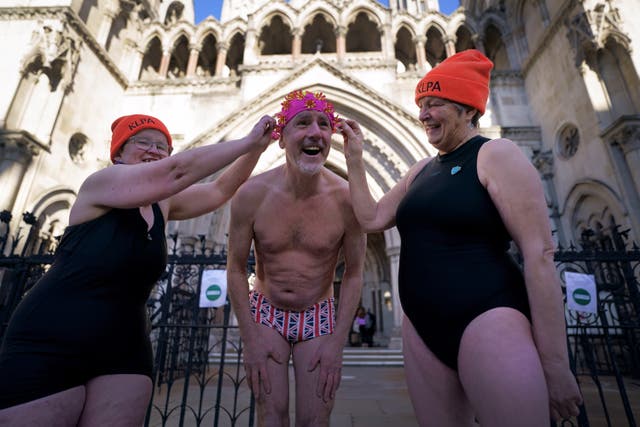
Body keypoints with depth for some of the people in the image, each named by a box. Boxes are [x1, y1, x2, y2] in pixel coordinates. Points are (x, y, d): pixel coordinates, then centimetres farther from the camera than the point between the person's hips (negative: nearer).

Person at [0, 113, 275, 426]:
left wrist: (257, 148, -3)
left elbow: (221, 189, 9)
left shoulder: (162, 205, 8)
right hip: (48, 347, -5)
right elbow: (178, 171, -23)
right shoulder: (101, 183, -10)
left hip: (124, 349, 6)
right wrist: (248, 140, -18)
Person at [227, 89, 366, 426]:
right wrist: (250, 339, -6)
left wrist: (337, 344, -7)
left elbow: (353, 275, -7)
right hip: (266, 312, 0)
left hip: (319, 315, 0)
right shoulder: (252, 193, -16)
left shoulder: (347, 199, -17)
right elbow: (236, 270, -6)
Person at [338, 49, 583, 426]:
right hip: (422, 328, 7)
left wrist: (555, 363, -14)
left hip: (487, 320, -6)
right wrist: (355, 158, 9)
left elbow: (540, 253, -13)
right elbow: (373, 219, 13)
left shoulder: (495, 155, -6)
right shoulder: (421, 170, 14)